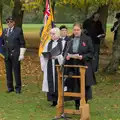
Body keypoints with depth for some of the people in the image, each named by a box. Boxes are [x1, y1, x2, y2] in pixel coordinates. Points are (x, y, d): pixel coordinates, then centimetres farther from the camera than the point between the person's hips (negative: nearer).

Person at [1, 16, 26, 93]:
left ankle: (18, 88, 7)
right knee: (8, 71, 7)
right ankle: (10, 87, 16)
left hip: (15, 54, -5)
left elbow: (22, 43, -4)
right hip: (7, 54, 5)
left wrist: (21, 54, -9)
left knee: (16, 71, -2)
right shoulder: (4, 31, 13)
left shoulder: (18, 30, -2)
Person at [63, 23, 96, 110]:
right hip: (72, 66, 3)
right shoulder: (70, 40, 9)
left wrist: (83, 57, -17)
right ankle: (77, 105, 15)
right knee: (74, 86, 4)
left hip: (83, 66, -3)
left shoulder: (87, 39, -3)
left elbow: (91, 53, -3)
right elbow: (66, 51, 15)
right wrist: (67, 56, -7)